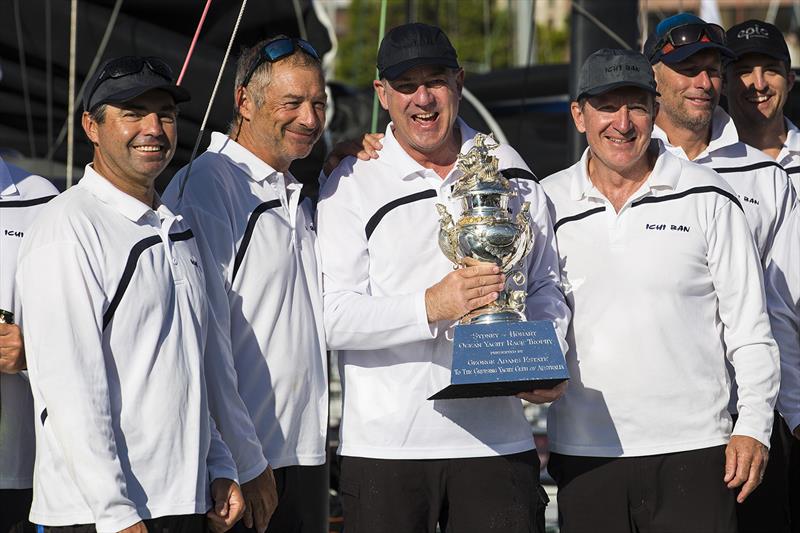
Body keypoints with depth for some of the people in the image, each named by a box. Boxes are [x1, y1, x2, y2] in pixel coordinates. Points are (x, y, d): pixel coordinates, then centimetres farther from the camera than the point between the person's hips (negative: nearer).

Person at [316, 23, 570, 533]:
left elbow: (546, 286, 18)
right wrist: (431, 306, -23)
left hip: (499, 441, 3)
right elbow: (331, 316, -11)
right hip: (386, 447, -2)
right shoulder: (352, 186, 0)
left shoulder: (508, 170, 12)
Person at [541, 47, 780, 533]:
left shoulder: (707, 198, 1)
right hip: (583, 452, 2)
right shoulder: (548, 205, 7)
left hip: (693, 449, -2)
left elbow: (749, 327, 2)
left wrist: (754, 426, -4)